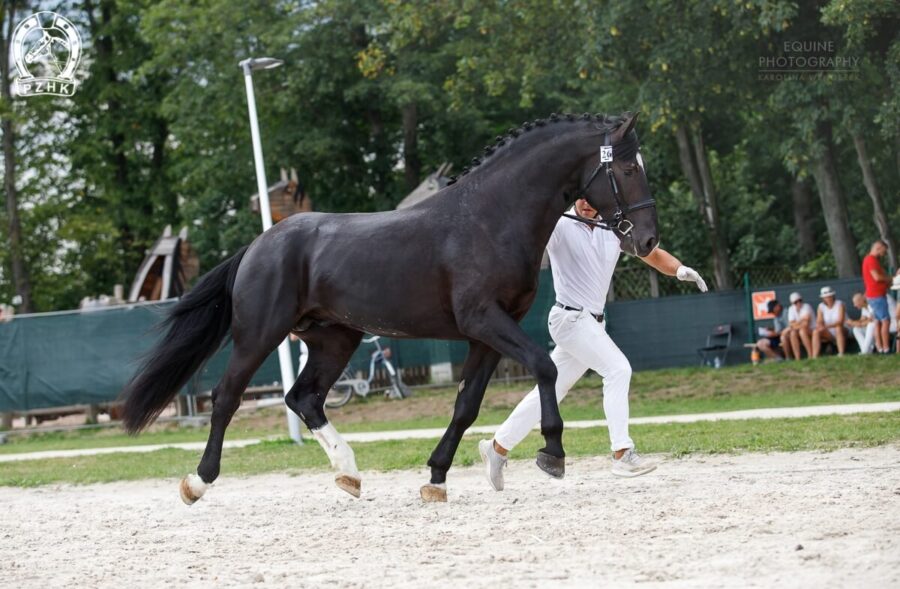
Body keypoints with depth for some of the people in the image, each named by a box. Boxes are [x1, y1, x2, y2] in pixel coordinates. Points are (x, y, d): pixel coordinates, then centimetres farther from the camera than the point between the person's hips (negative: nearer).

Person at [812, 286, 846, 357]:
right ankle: (814, 357, -30)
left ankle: (841, 354, -38)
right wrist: (820, 326, -29)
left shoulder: (839, 304, -12)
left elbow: (840, 321, -24)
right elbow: (819, 322, -4)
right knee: (816, 332, -22)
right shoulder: (821, 306, 0)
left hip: (842, 331, -4)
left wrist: (827, 326, -35)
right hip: (829, 333, 4)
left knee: (838, 328, -37)